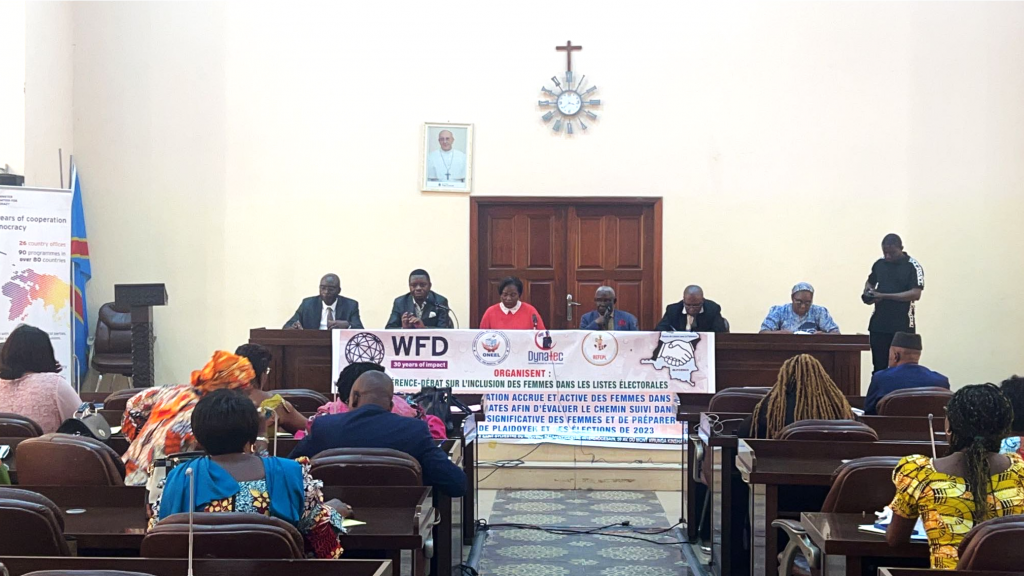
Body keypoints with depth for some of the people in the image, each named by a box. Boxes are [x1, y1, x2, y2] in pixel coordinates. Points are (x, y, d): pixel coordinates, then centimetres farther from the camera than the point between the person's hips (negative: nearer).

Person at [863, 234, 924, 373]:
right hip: (878, 323, 4)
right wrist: (867, 292, 1)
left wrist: (884, 296, -20)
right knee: (879, 368, 5)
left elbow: (915, 294, -17)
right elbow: (870, 282, 26)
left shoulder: (913, 266, -7)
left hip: (902, 326, -4)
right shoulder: (879, 263, 9)